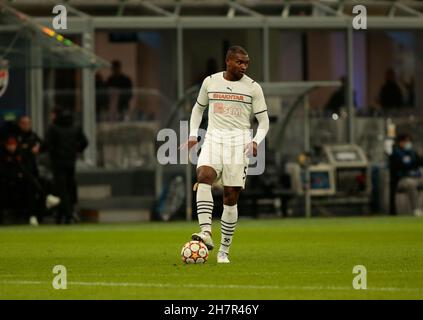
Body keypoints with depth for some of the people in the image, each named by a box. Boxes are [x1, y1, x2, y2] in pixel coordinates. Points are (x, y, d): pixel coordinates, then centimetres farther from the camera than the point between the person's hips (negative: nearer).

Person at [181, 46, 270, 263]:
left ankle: (224, 250, 9)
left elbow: (263, 121, 7)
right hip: (213, 139, 1)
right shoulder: (210, 82, 9)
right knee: (204, 176, -29)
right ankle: (206, 233, -37)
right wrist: (193, 135, 11)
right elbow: (198, 108, 24)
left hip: (239, 142, -1)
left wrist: (256, 142, -11)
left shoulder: (253, 87, 4)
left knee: (231, 198, -2)